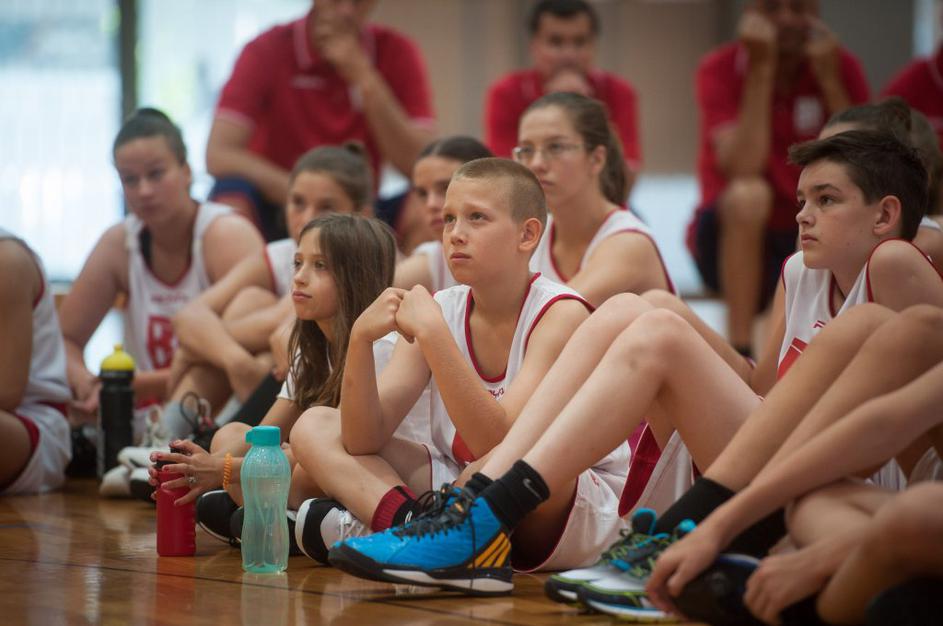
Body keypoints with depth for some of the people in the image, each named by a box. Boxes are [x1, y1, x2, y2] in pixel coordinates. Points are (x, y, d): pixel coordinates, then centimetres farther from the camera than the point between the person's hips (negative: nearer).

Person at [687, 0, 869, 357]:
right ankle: (738, 352, -28)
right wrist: (760, 72, -26)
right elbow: (742, 170, -26)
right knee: (748, 194, -34)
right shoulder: (720, 70, -11)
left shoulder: (841, 67, -3)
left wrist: (829, 79, -20)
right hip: (735, 237, -3)